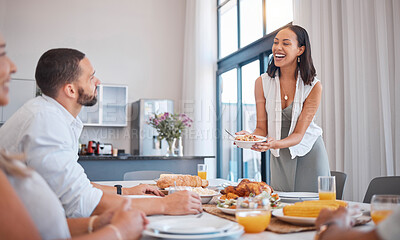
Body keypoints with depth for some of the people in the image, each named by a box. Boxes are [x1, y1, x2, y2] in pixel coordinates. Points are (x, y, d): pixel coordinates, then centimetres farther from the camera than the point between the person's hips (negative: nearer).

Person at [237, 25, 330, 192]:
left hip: (310, 155, -1)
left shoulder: (314, 86, -14)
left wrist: (276, 144, -36)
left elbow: (299, 133, -17)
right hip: (279, 159, 2)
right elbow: (262, 127, -6)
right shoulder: (262, 82, -8)